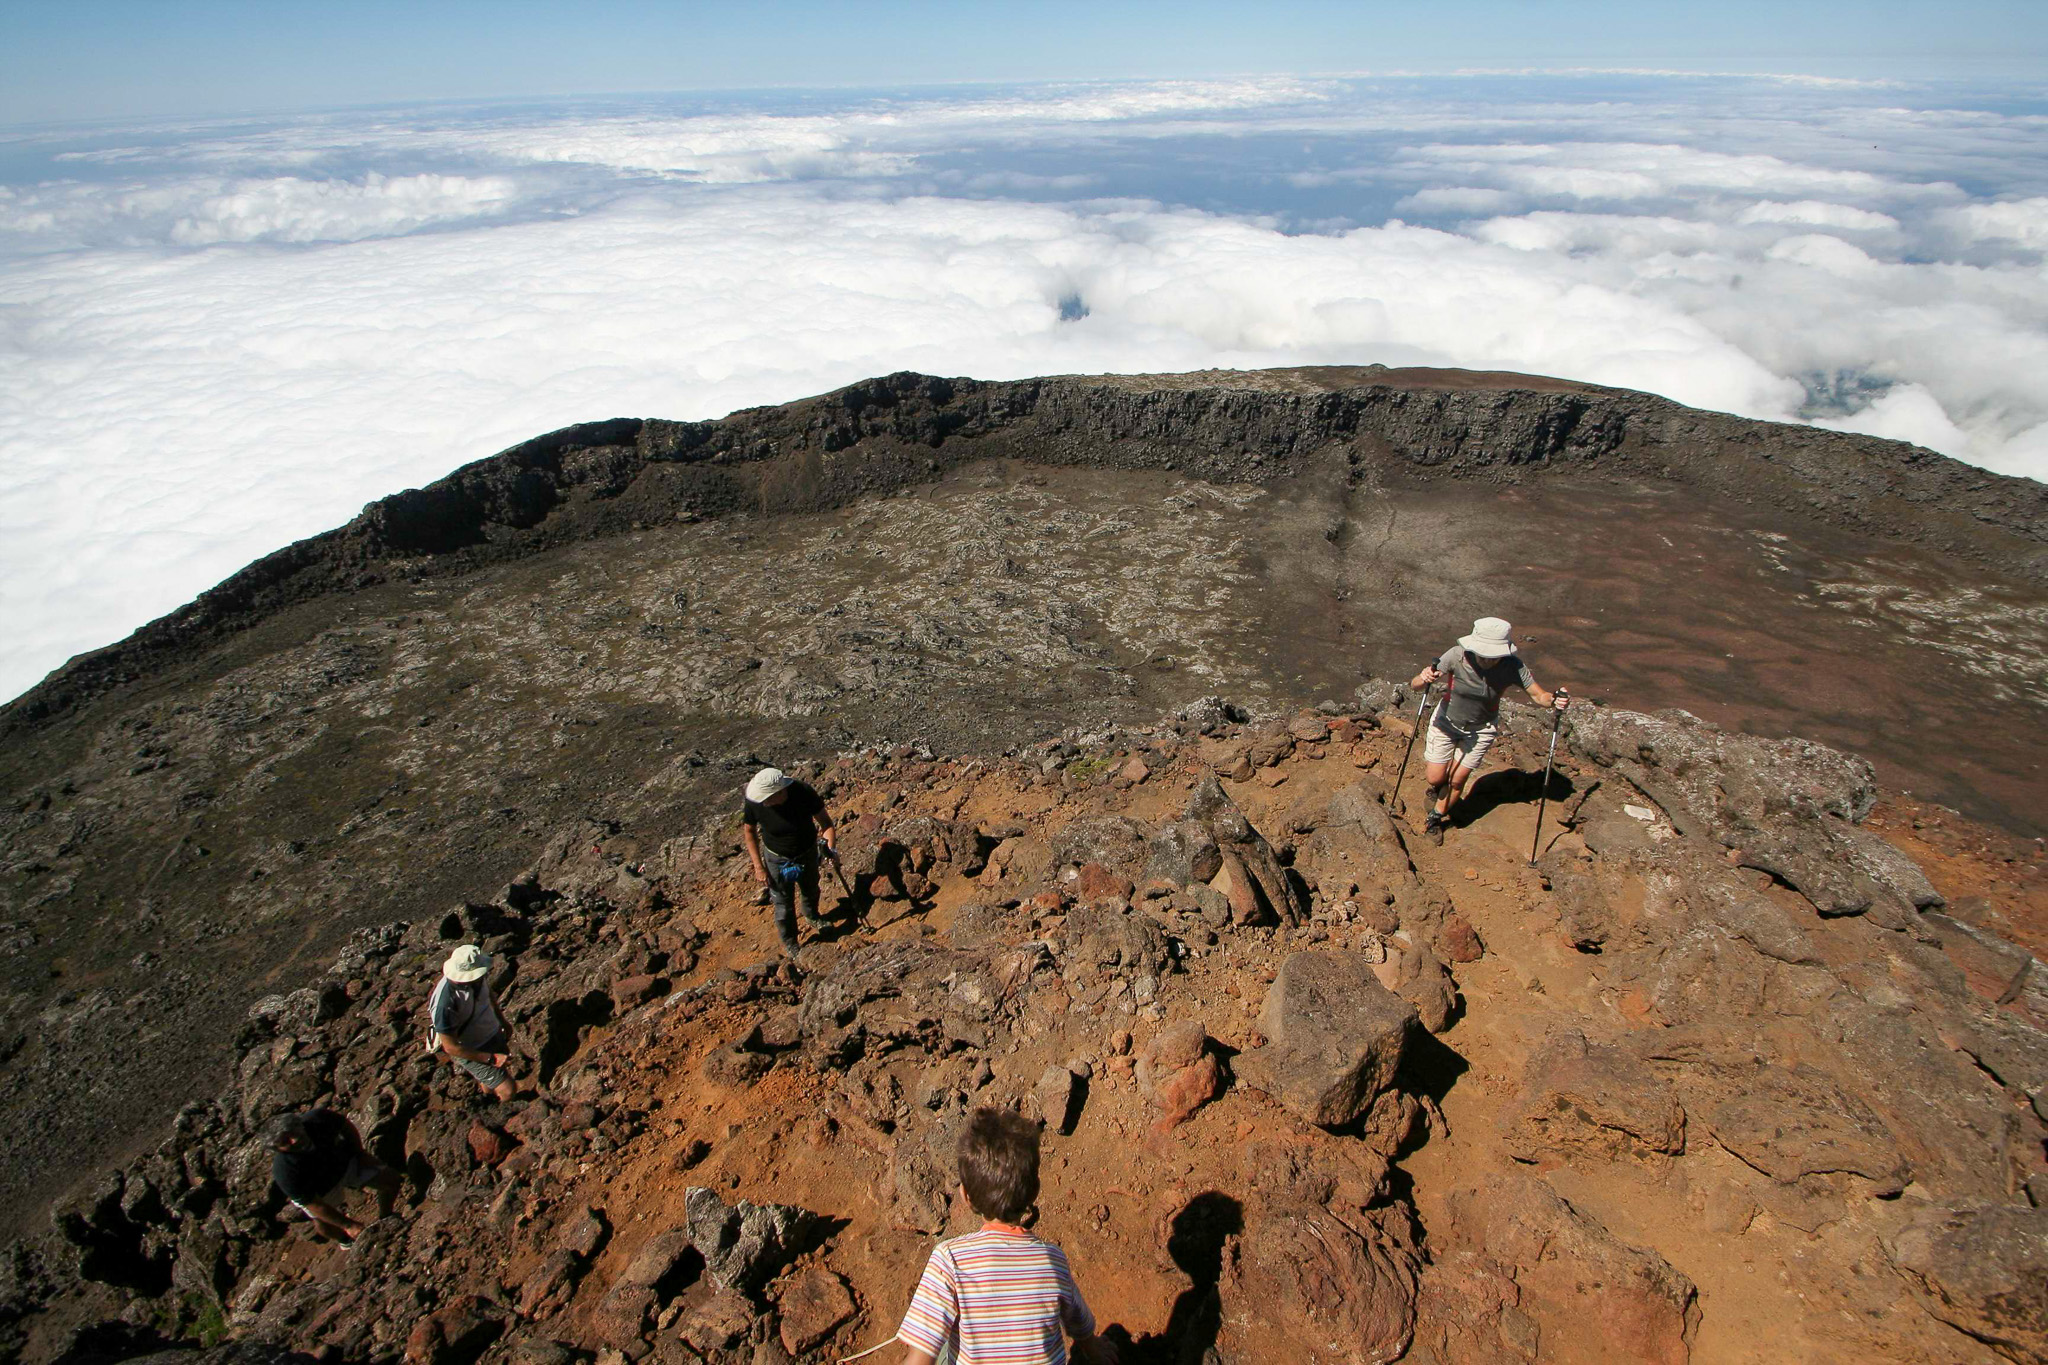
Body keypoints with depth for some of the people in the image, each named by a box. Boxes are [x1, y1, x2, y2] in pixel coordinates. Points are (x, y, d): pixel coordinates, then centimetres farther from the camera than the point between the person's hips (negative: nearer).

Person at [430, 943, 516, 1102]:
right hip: (472, 1051, -6)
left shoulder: (478, 979, -21)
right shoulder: (446, 1004, -39)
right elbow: (450, 1047, -27)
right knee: (507, 1091, -3)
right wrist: (491, 1059, -24)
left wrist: (502, 1021, 15)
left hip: (494, 1034, 6)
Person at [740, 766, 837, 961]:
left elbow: (824, 820, -19)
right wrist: (758, 867, -10)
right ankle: (790, 945, 42)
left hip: (808, 853, 1)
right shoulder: (754, 802, -31)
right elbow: (749, 831, -11)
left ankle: (811, 914, 63)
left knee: (811, 890, 29)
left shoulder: (804, 793, -34)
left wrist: (831, 844, -36)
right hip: (777, 859, -1)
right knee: (783, 904, 14)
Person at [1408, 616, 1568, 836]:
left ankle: (1436, 818, 34)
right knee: (1435, 778, 4)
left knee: (1458, 780, 5)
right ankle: (1438, 788, 43)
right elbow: (1415, 684, -28)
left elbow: (1538, 696, -14)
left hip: (1481, 729, 1)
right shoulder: (1457, 655, -30)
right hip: (1447, 721, -1)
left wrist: (1555, 700, -36)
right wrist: (1424, 679, -52)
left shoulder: (1513, 666, -25)